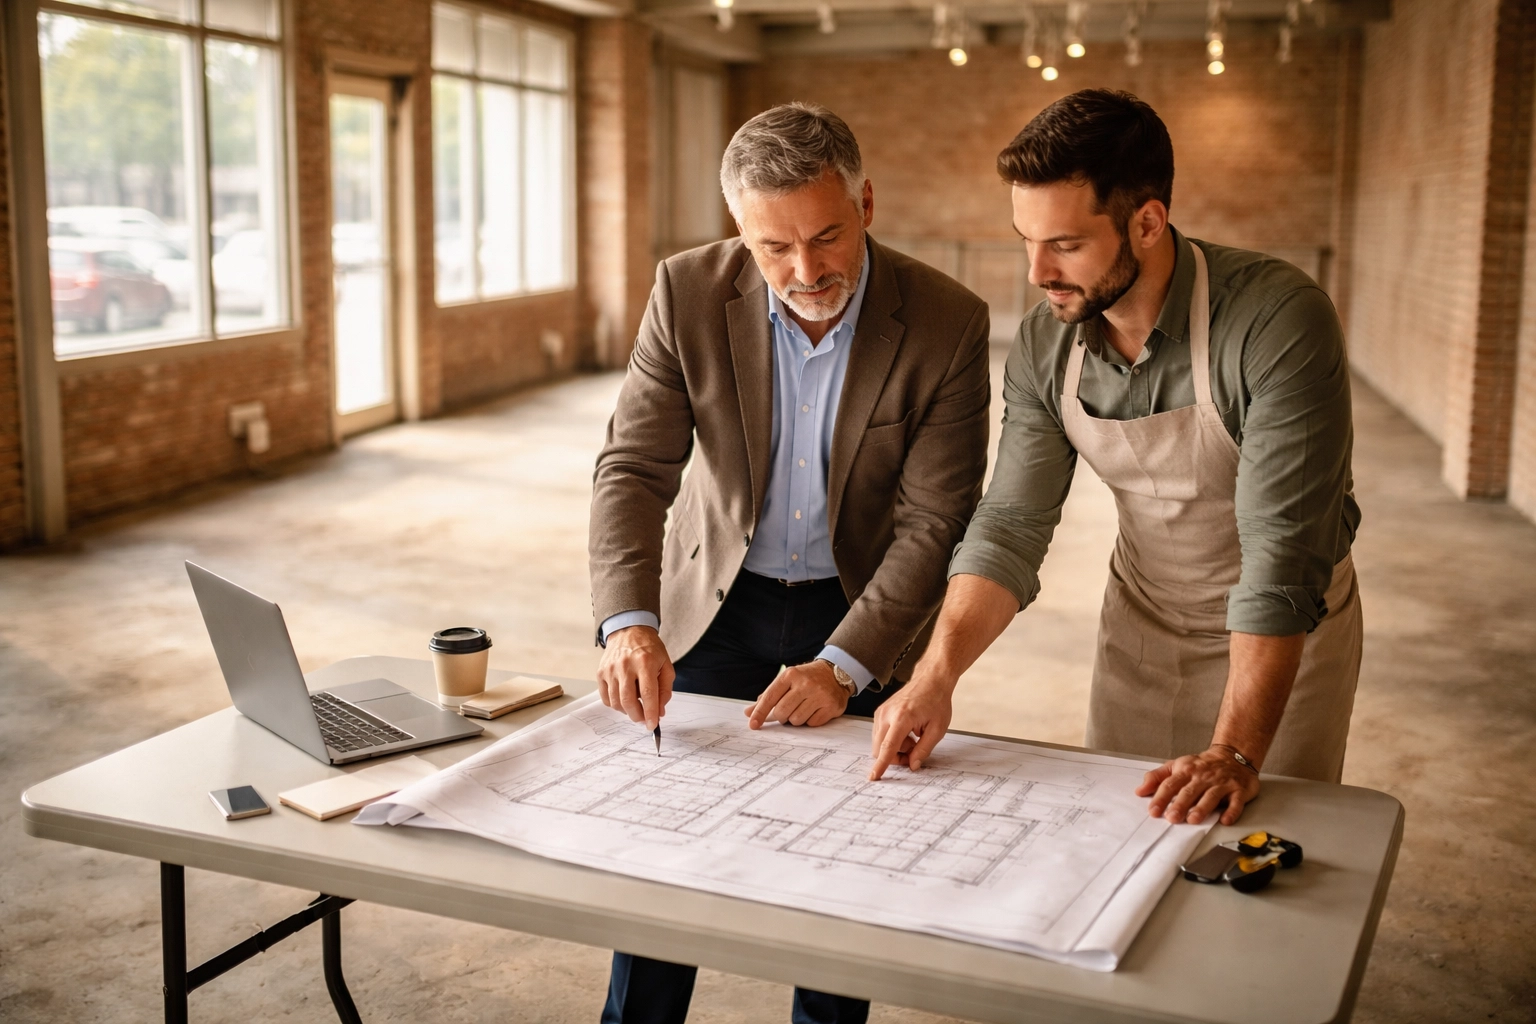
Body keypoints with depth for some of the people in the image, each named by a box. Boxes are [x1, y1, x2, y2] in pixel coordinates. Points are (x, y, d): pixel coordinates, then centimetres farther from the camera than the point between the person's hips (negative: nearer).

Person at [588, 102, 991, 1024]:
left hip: (864, 610, -1)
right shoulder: (690, 294, -15)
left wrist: (843, 666, -27)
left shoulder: (948, 323, -19)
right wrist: (629, 624, -33)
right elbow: (634, 469, -17)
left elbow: (933, 522, -18)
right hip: (718, 601, 1)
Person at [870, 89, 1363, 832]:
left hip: (1285, 634, -4)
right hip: (1140, 623, 4)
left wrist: (1236, 754, -37)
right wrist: (936, 674, -26)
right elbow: (1011, 524, -11)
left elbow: (1282, 554, -32)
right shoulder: (1045, 344, -12)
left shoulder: (1279, 323, -29)